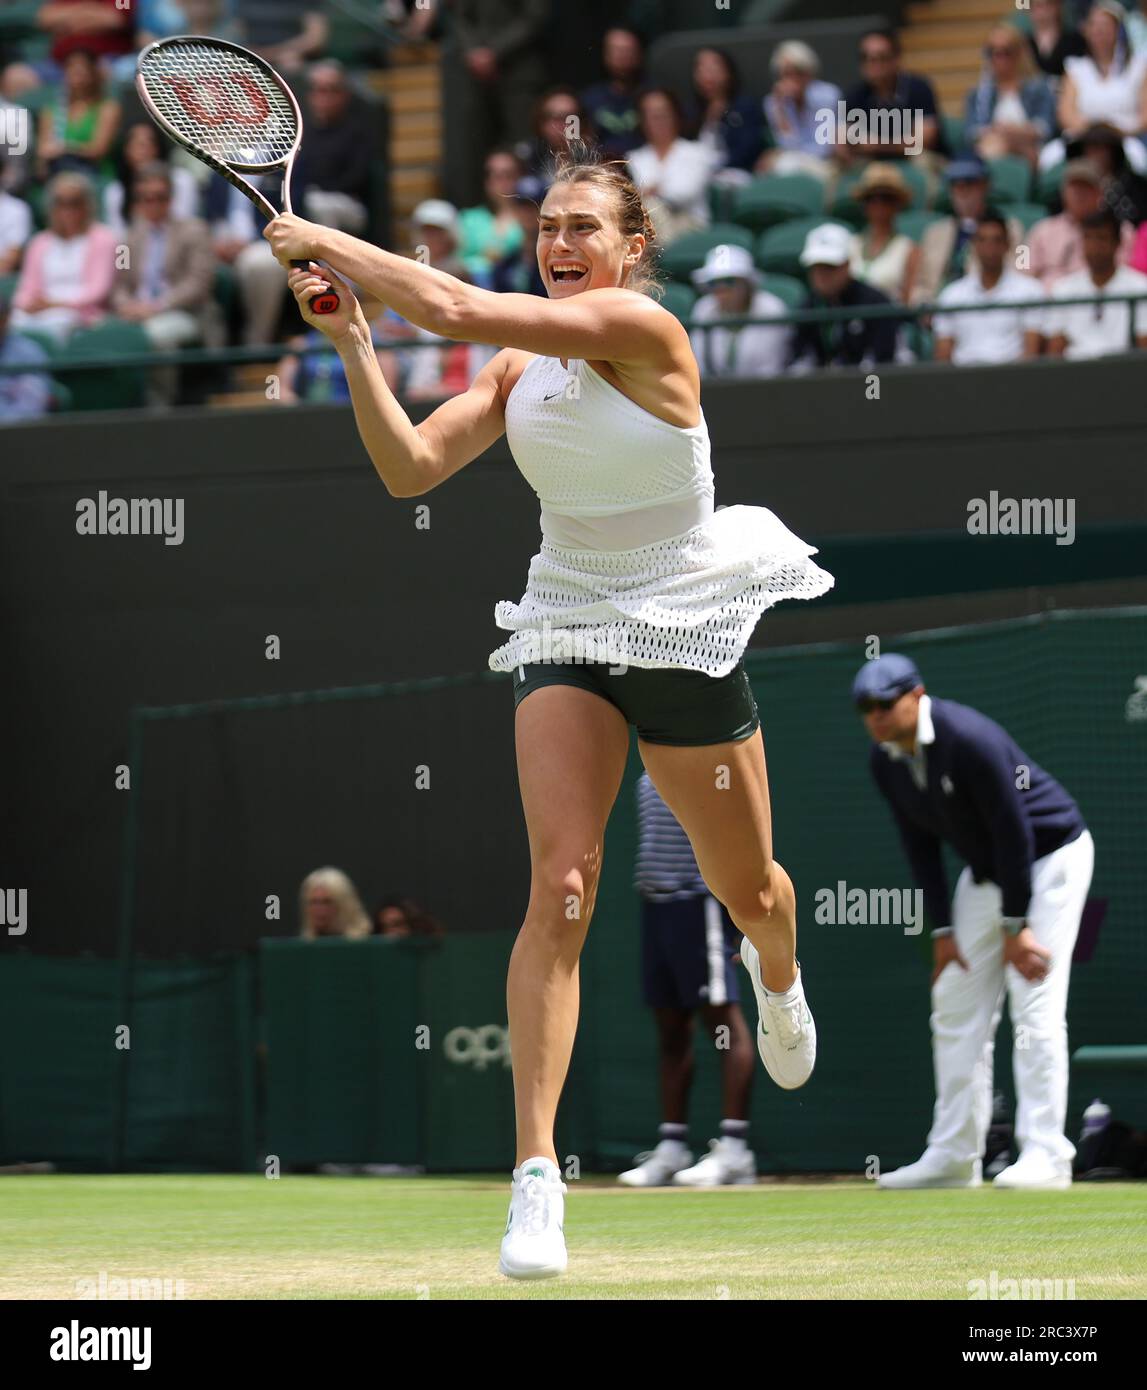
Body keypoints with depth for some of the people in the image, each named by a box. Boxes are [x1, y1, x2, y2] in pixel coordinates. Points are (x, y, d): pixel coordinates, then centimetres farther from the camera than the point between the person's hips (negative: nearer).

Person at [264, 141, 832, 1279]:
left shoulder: (642, 327, -19)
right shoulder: (517, 367, 1)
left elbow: (457, 307, -28)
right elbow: (410, 469, -7)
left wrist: (328, 241, -19)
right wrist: (350, 340, -15)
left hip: (687, 629, -3)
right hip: (566, 629, 3)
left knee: (747, 888, 13)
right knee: (559, 886, -16)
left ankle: (777, 976, 54)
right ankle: (535, 1177, -19)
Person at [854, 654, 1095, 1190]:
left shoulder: (969, 740, -29)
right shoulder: (885, 761, -5)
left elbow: (1013, 830, -26)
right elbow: (920, 844, 3)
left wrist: (1015, 925, -23)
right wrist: (942, 929, -2)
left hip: (1049, 855, -8)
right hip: (985, 871, 8)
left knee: (1034, 1002, -16)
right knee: (956, 1005, 5)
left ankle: (1044, 1153, -17)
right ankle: (953, 1155, 8)